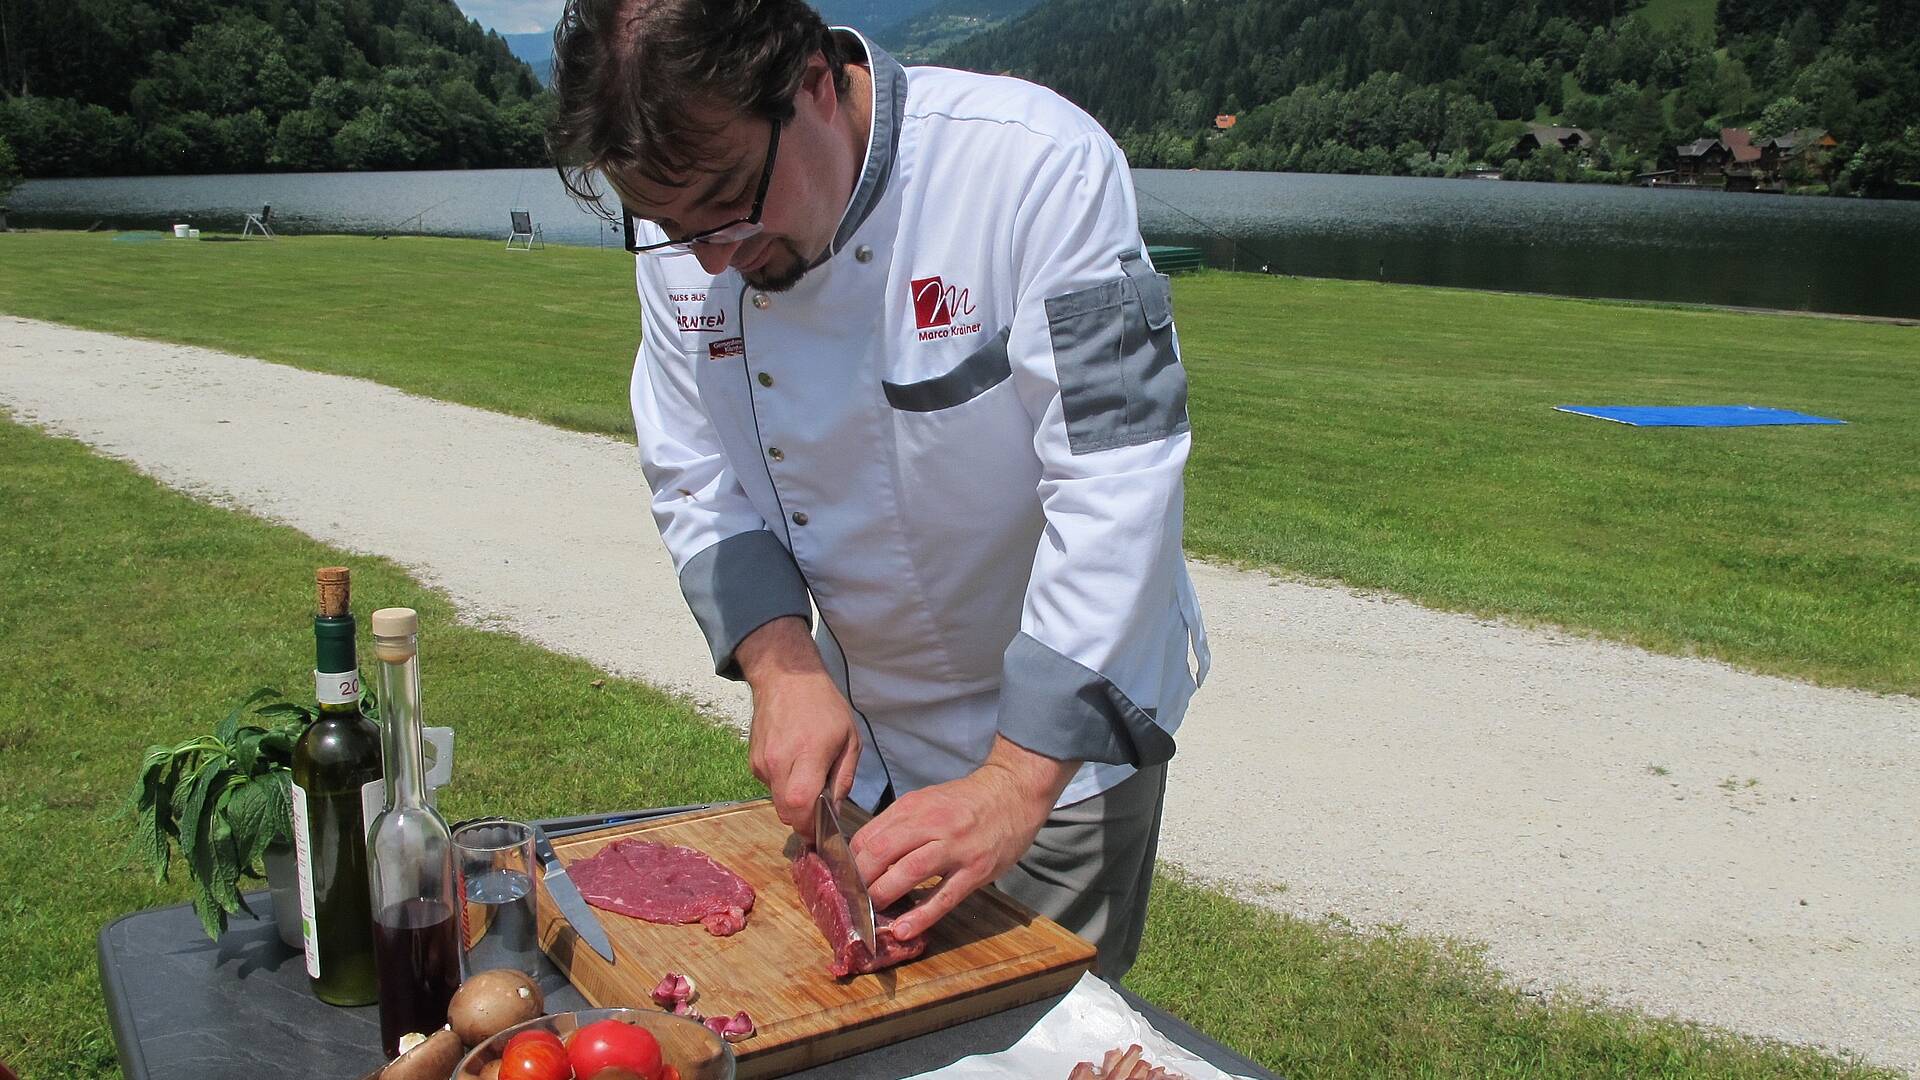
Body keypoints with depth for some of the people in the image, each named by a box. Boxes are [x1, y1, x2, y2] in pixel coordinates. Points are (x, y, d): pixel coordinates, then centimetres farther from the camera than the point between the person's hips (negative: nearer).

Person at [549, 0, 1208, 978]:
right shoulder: (685, 237, -9)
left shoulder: (1038, 163, -26)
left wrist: (1018, 780, -32)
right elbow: (698, 485, -2)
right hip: (853, 724, 5)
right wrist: (781, 665, -19)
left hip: (1064, 730, -5)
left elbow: (1116, 481, -29)